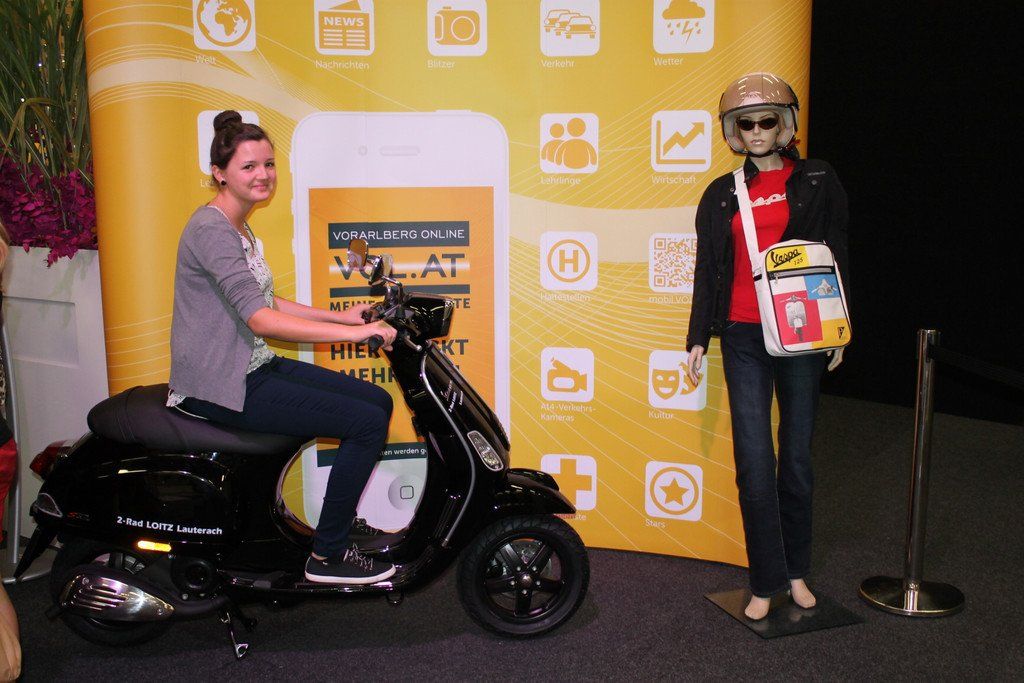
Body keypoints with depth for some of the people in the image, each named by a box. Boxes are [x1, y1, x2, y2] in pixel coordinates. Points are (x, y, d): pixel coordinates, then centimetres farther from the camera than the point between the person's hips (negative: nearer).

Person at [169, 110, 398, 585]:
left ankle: (339, 523, 17)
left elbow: (267, 303, 20)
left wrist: (339, 316, 10)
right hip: (219, 386, -10)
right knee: (366, 422, -16)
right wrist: (353, 333, -29)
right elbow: (260, 318, -27)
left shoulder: (240, 228, 15)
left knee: (377, 401, 6)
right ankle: (326, 556, -3)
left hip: (253, 367, 10)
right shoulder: (210, 230, -17)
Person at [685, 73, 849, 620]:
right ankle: (767, 580, 8)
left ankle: (796, 570, 22)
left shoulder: (816, 181, 6)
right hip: (743, 336, 1)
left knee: (796, 456, 6)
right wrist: (698, 339, 10)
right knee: (754, 461, -2)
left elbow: (836, 257, 6)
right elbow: (708, 271, 12)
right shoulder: (722, 194, 11)